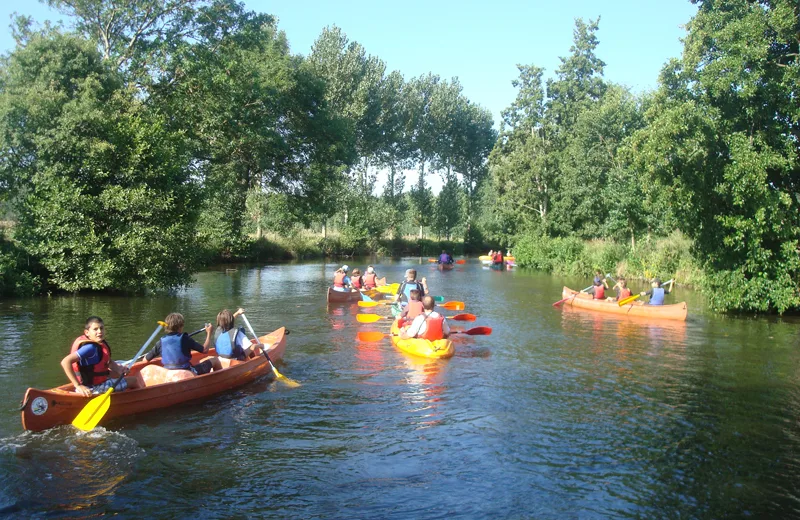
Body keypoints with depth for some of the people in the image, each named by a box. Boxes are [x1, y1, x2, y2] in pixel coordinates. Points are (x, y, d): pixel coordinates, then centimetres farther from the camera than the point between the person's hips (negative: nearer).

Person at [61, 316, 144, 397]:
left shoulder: (100, 343, 1)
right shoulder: (90, 347, -27)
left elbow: (108, 362, 14)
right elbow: (65, 362, -37)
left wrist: (119, 368, -8)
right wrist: (78, 386, -35)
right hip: (94, 389, -9)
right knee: (134, 380, 3)